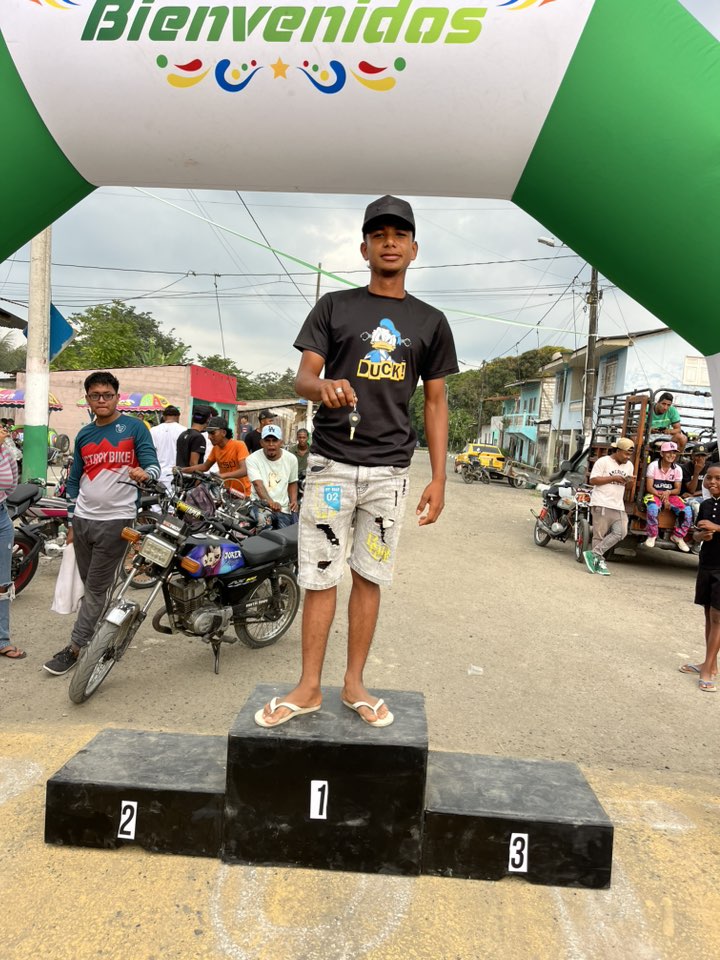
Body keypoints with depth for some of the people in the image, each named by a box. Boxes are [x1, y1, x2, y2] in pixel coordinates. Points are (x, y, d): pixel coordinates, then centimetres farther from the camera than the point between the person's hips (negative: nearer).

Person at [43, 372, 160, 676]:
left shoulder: (134, 427, -2)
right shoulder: (83, 435, 12)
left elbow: (153, 466, -8)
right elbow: (74, 480, 16)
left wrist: (144, 473, -32)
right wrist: (71, 521, 13)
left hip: (115, 521, -5)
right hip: (83, 520, 5)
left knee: (96, 588, -1)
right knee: (90, 585, 12)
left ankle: (75, 648, 7)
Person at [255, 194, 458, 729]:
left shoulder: (430, 322, 11)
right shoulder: (334, 306, 8)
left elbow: (435, 402, 10)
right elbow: (303, 378, 1)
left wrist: (439, 478, 2)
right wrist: (322, 386, -25)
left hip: (390, 469, 2)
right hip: (332, 463, -1)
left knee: (370, 578, 7)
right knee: (320, 577, 1)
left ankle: (355, 684, 20)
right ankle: (309, 688, 13)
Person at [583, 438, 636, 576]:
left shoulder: (629, 466, 16)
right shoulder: (603, 461, -4)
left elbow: (627, 486, 23)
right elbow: (593, 480, -10)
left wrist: (630, 481, -1)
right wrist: (613, 478, -14)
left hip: (618, 507, 6)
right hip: (602, 505, -6)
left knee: (620, 533, -10)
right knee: (599, 535, -3)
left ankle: (594, 554, -6)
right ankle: (599, 562, 6)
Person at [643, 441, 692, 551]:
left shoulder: (677, 469, 2)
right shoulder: (653, 465, -8)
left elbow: (677, 490, 4)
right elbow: (649, 487, -9)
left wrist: (668, 493, -19)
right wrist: (662, 496, -22)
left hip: (670, 495, 4)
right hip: (654, 494, -4)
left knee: (687, 511, -22)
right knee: (652, 508, -38)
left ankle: (678, 537, 3)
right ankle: (652, 536, -13)